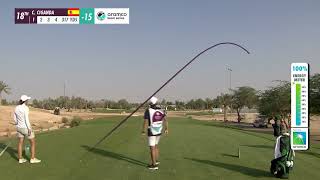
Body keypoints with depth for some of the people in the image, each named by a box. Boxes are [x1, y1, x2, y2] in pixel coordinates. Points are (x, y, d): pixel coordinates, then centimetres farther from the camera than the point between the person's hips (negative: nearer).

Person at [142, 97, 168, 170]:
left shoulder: (148, 111, -17)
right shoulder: (161, 110, 0)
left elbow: (146, 122, -18)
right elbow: (165, 120, 7)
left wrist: (144, 131, -5)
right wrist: (166, 129, 20)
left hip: (152, 132, -6)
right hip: (159, 131, 6)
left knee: (152, 148, -1)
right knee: (156, 145, 23)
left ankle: (154, 165, -1)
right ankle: (156, 161, 32)